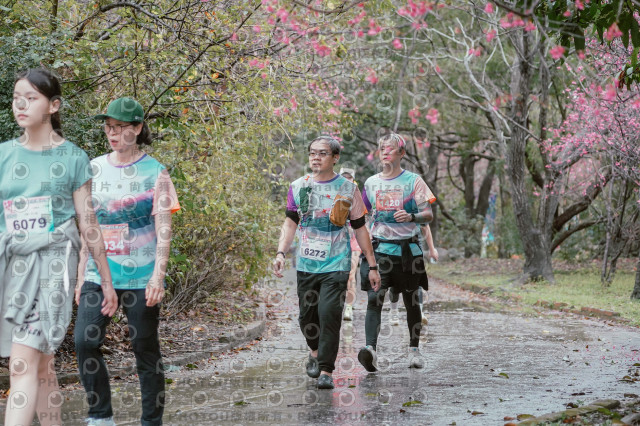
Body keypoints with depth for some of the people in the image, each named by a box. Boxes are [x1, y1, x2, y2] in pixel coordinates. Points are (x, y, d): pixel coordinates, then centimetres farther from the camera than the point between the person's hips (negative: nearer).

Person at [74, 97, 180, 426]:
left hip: (140, 277, -3)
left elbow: (163, 230, -5)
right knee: (85, 340, -9)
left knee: (145, 349, 2)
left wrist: (158, 276, -14)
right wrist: (81, 274, 12)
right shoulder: (94, 169, 10)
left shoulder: (154, 172, -2)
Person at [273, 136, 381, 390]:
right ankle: (315, 352, 39)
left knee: (329, 314, -15)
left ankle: (326, 370, -8)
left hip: (336, 265, -2)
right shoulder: (298, 187, 5)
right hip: (306, 264, 3)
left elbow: (360, 229, 7)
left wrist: (372, 266, 6)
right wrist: (281, 253, -4)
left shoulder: (348, 189, 1)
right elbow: (290, 222, 11)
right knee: (307, 316, 8)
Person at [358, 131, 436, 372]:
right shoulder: (371, 183, 11)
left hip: (407, 249, -1)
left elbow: (428, 215, -4)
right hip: (380, 249, 2)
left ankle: (414, 350, 23)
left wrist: (411, 217, -23)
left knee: (411, 302, 8)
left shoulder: (413, 181, 0)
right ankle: (371, 349, -29)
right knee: (374, 298, -16)